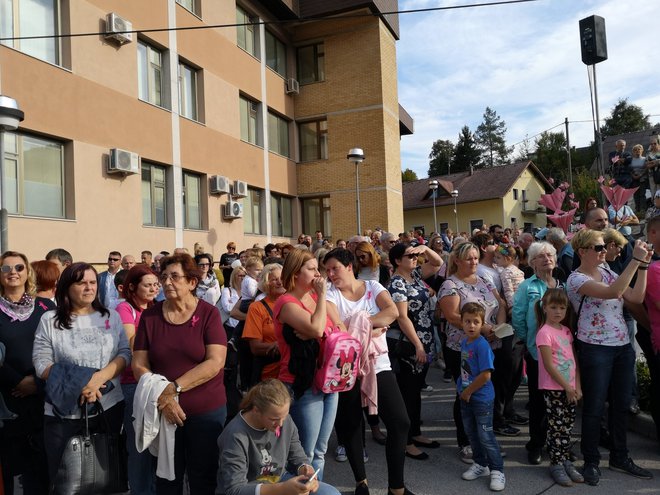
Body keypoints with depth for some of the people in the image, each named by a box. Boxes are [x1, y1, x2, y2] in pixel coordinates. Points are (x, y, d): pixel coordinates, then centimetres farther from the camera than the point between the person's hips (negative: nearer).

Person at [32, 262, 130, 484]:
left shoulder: (111, 316, 5)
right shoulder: (49, 320, -1)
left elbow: (125, 353, -1)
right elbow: (41, 363, -6)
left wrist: (101, 376, -19)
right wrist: (77, 385, -19)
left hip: (109, 406, 2)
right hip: (63, 412, -2)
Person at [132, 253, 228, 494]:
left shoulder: (209, 313, -8)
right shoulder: (150, 315, -1)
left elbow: (215, 362, -16)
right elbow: (139, 365, -3)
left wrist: (175, 388, -21)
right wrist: (163, 396, -17)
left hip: (207, 410, -2)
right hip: (163, 411, 2)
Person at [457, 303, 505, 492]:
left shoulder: (482, 345, -20)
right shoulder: (464, 343, 3)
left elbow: (485, 376, -23)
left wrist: (468, 391, -14)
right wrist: (461, 389, 7)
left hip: (482, 398, -8)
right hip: (466, 397, 8)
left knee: (486, 436, 1)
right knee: (471, 433, 18)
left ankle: (497, 471, 15)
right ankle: (480, 464, 34)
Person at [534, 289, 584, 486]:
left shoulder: (566, 331, 10)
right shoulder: (545, 332, -13)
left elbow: (574, 360, 11)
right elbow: (549, 366, -16)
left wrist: (577, 386, 3)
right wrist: (567, 387, -12)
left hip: (570, 389, 7)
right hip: (553, 388, -7)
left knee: (567, 426, 13)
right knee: (556, 427, 0)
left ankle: (566, 461, 24)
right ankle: (556, 464, 11)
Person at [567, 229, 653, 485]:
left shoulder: (607, 272, 10)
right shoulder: (576, 279, -14)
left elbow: (636, 297, 4)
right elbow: (612, 292, -28)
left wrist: (643, 265, -2)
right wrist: (635, 260, -25)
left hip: (623, 346, 7)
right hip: (596, 349, -7)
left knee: (621, 404, 14)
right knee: (594, 407, 2)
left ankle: (619, 457, 31)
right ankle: (591, 461, 18)